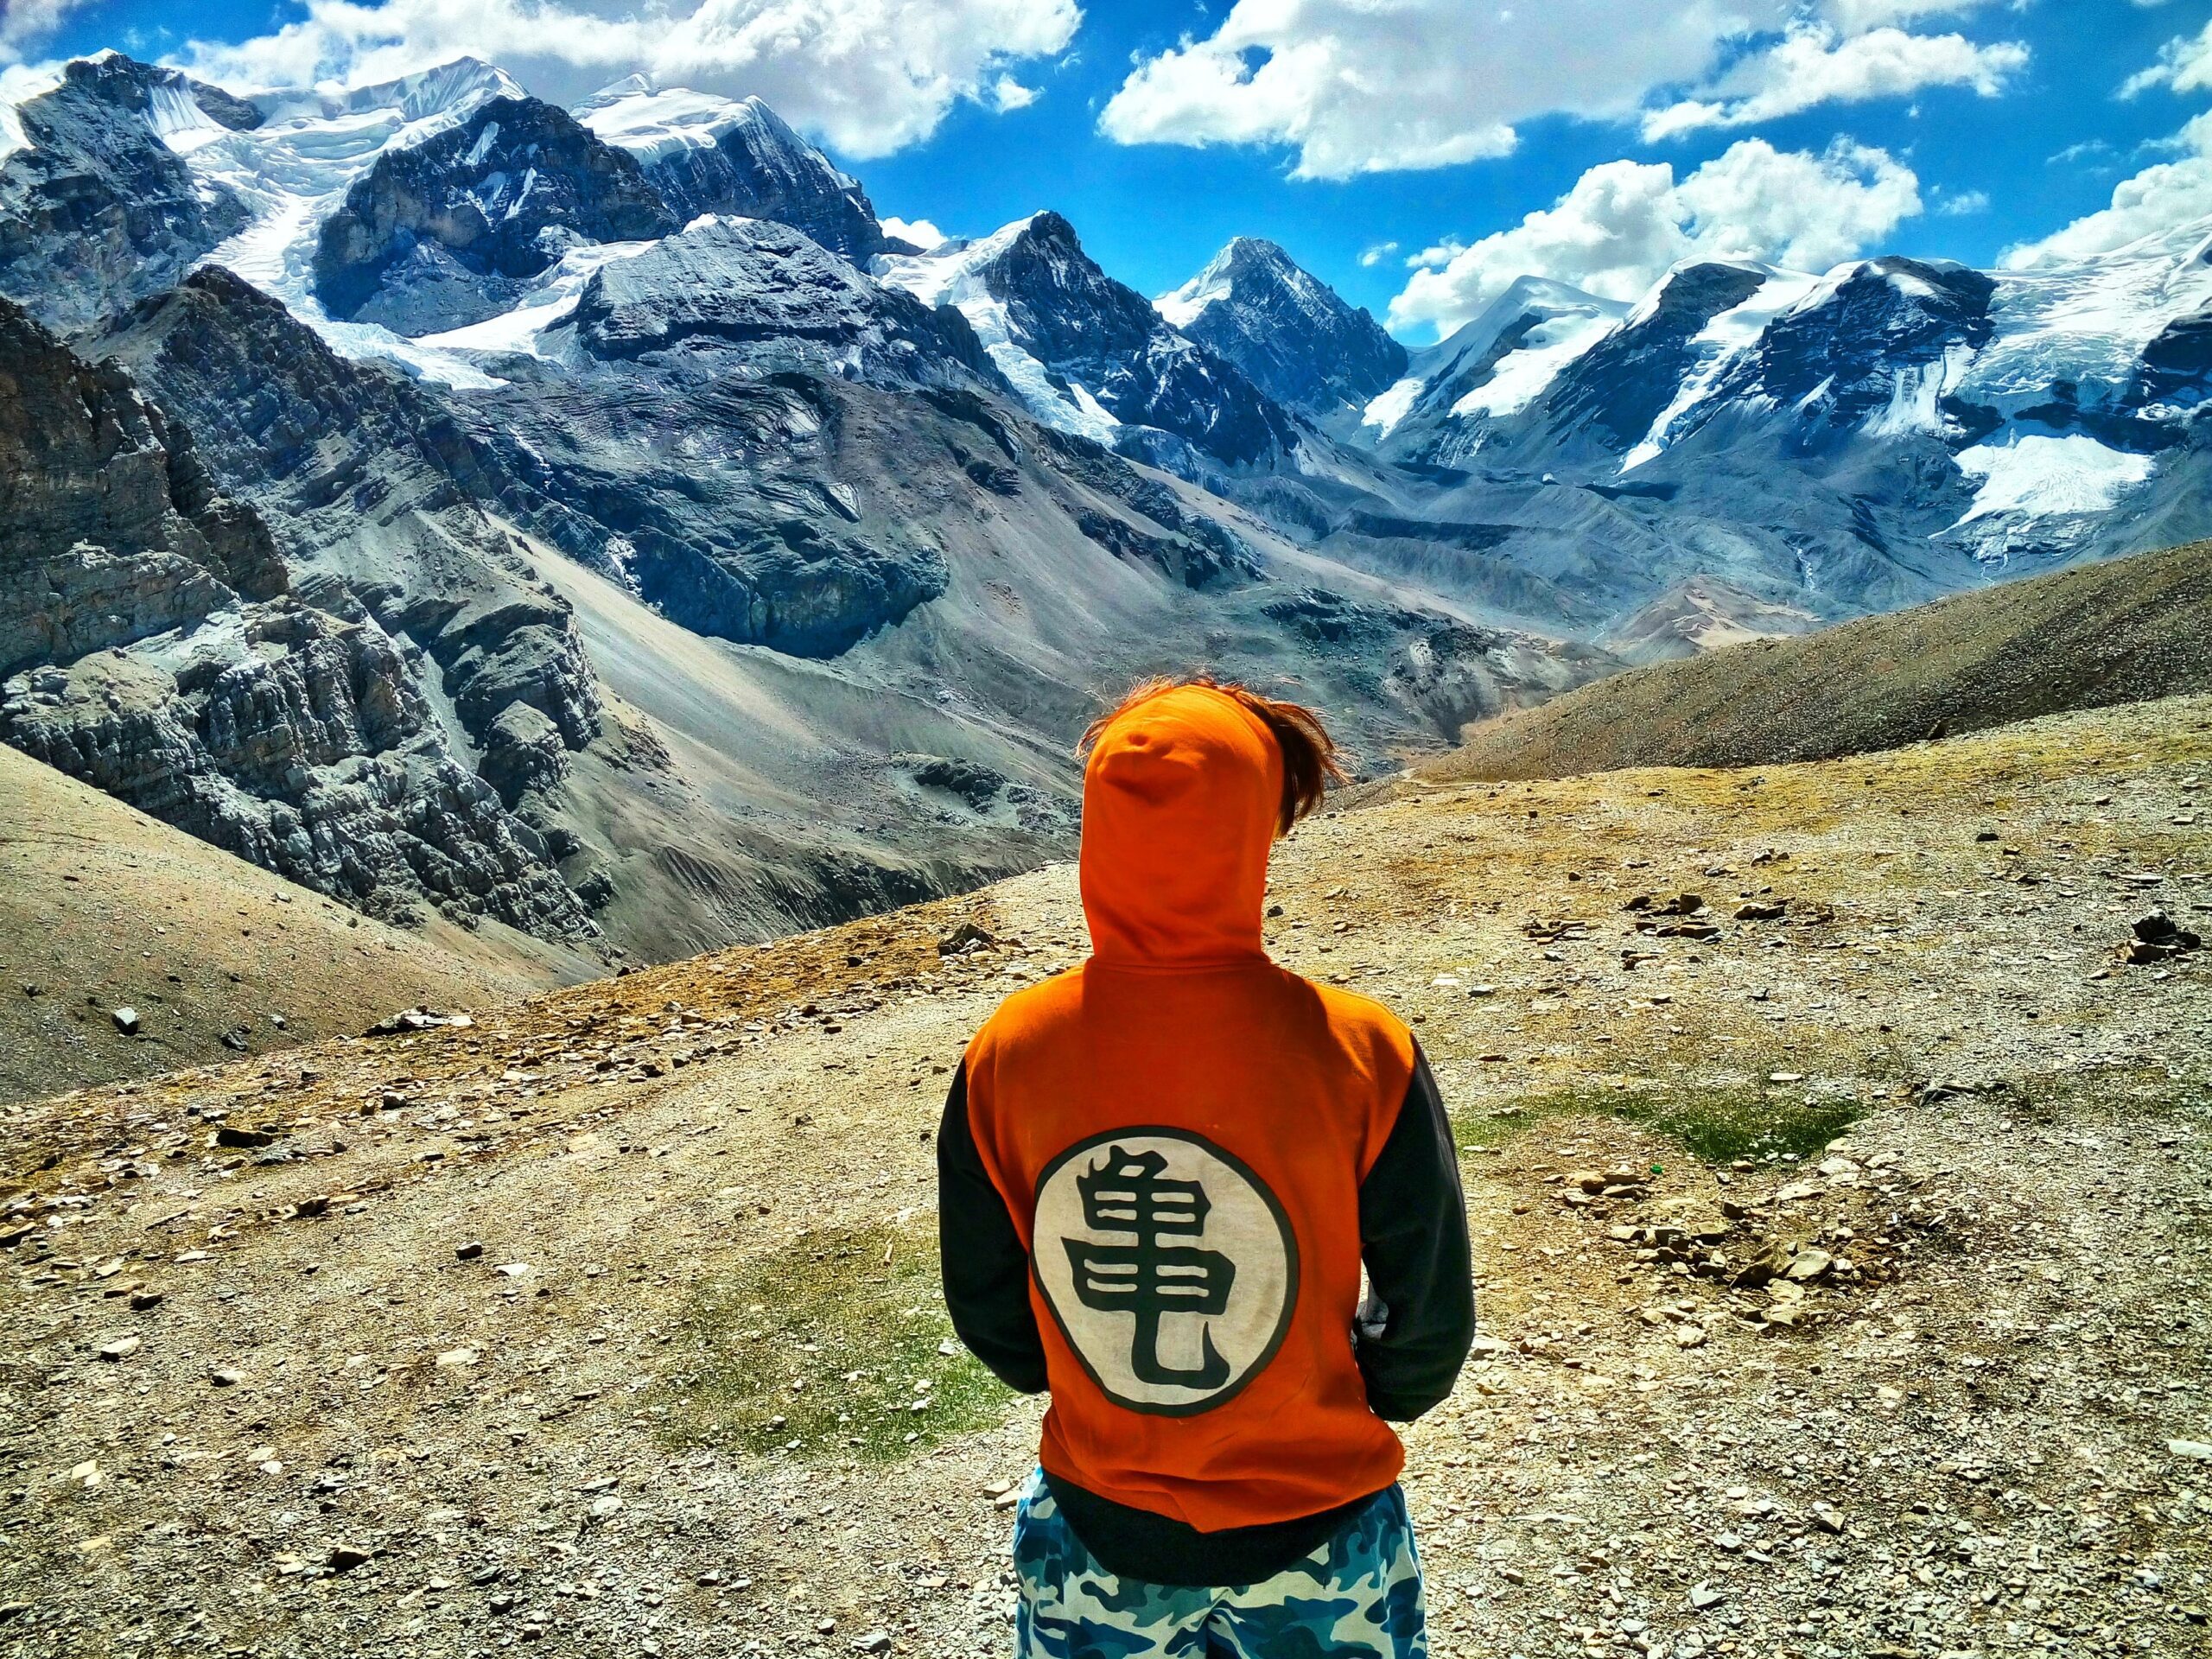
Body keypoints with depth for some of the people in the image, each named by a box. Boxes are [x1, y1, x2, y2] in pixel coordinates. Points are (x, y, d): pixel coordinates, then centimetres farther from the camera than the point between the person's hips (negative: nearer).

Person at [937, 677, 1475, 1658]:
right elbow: (1431, 1319, -11)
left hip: (1096, 1541, 2)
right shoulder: (1357, 1054, -23)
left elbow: (985, 1312, -4)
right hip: (1312, 1536, -1)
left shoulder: (1007, 1057, -17)